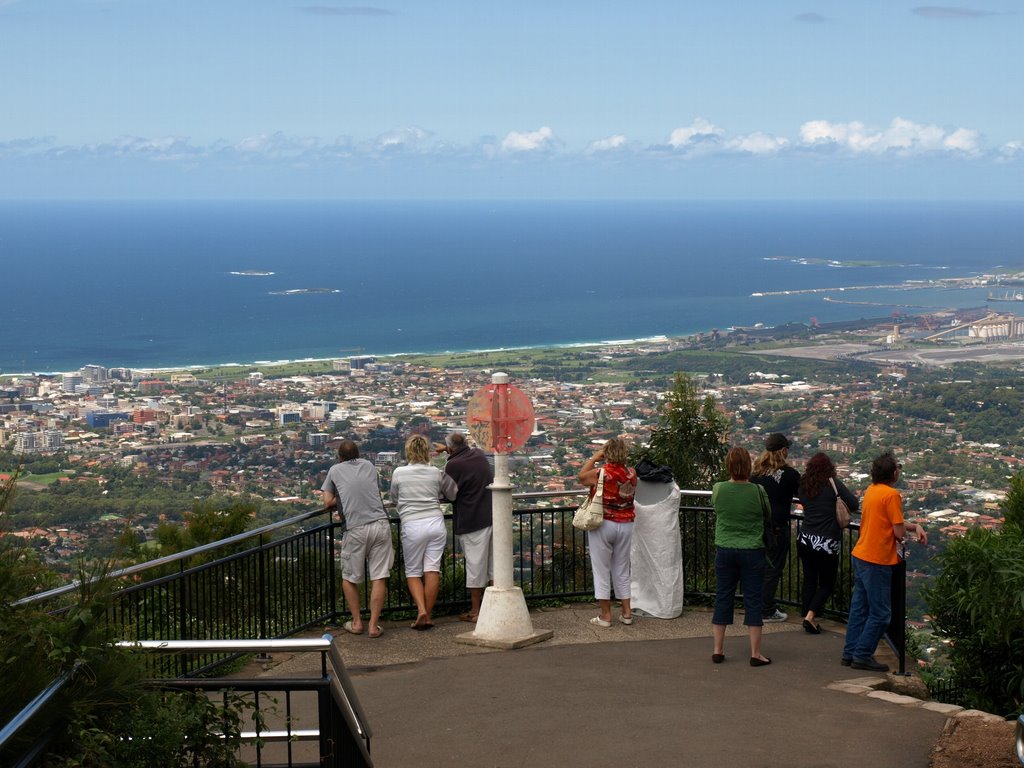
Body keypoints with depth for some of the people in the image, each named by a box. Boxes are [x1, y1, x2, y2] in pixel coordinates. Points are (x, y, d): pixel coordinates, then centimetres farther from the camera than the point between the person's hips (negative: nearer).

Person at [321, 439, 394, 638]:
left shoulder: (335, 470, 12)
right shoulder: (369, 466, 18)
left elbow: (328, 502, 11)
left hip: (356, 529, -2)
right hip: (381, 524, 2)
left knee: (349, 578, 15)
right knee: (379, 577, 3)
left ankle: (357, 622, 16)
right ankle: (374, 625, 0)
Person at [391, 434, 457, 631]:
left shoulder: (399, 473, 1)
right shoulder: (436, 473, 5)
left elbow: (394, 499, 15)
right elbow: (452, 495, 16)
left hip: (412, 525, -1)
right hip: (436, 522, 2)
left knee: (413, 572, 8)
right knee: (432, 569, 1)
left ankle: (421, 611, -10)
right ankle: (428, 615, 1)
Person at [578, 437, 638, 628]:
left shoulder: (602, 473, -16)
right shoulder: (631, 473, -3)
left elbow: (582, 477, 1)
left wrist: (594, 458, 8)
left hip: (603, 524, -4)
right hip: (625, 525, 4)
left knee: (602, 570, 4)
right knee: (622, 571, 14)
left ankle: (605, 615, 5)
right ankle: (626, 613, 17)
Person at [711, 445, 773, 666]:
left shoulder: (718, 489, -8)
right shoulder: (758, 491, -13)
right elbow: (769, 515, 3)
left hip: (725, 550, 2)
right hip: (752, 551, -2)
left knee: (722, 598, 11)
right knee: (753, 601, 4)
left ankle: (718, 650, 16)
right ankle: (755, 653, 7)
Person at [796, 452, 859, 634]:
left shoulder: (803, 485, 4)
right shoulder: (833, 483, -9)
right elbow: (854, 504, -11)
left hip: (805, 539, 4)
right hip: (827, 542, -4)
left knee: (809, 580, 16)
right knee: (827, 583, 7)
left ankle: (808, 618, 15)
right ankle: (811, 615, -9)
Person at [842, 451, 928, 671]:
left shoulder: (871, 490, 10)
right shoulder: (891, 495, -17)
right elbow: (899, 532, -16)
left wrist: (915, 526, 6)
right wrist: (910, 528, 6)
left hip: (860, 556, 9)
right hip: (877, 561, -9)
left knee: (859, 607, 15)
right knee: (880, 613, 1)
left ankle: (850, 653, 19)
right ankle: (863, 655, 3)